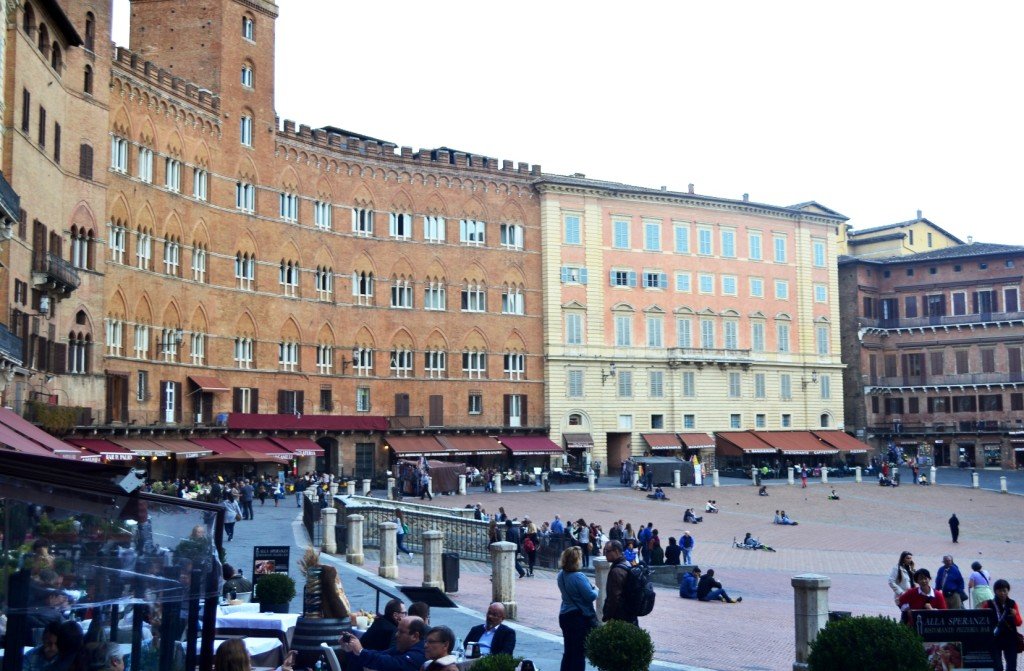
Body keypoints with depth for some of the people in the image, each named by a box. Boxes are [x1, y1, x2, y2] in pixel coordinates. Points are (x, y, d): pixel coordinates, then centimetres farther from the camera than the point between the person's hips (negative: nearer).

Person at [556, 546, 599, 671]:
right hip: (580, 617, -8)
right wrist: (595, 589, 0)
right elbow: (591, 596, -21)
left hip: (564, 615, 8)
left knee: (568, 651, 16)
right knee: (579, 653, 1)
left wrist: (590, 587, 11)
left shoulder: (561, 575, 4)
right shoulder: (578, 577, -22)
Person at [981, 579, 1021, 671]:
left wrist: (1015, 615, -15)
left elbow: (1019, 623, 4)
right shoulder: (989, 604, -4)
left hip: (1010, 639, 2)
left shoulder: (1012, 604, 3)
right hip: (994, 639, -2)